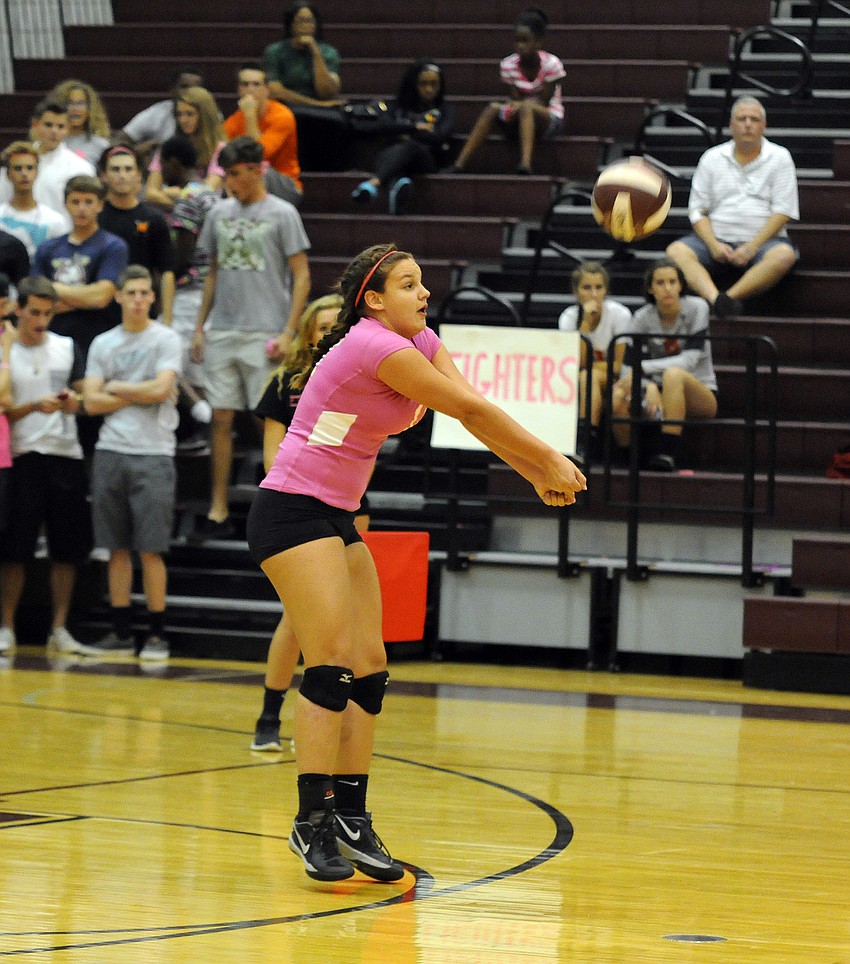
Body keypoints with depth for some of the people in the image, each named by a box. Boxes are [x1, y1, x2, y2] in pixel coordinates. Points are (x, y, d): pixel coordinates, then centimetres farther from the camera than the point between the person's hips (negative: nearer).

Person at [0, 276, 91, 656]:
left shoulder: (67, 348, 10)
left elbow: (81, 402, 13)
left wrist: (71, 401, -9)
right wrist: (36, 406, -17)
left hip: (65, 455, 3)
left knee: (67, 549, 1)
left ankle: (59, 629, 8)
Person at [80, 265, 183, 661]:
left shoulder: (166, 339, 1)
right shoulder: (103, 344, 12)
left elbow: (160, 389, -13)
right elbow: (92, 402, 3)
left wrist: (116, 388, -2)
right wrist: (141, 395, -5)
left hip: (153, 454, -4)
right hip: (110, 451, 4)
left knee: (150, 550, -5)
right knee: (117, 547, 6)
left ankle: (156, 634, 1)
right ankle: (121, 632, 12)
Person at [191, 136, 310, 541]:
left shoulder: (282, 214, -3)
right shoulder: (219, 214, 12)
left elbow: (301, 277, -5)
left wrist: (288, 332, -13)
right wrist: (200, 326, 13)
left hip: (263, 336, -5)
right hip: (221, 333, 5)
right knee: (221, 420, 4)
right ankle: (218, 513, 6)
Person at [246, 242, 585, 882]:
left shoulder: (419, 341, 8)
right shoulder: (372, 345, -20)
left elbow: (472, 411, 2)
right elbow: (471, 410, -18)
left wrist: (537, 473, -8)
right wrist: (548, 459, -10)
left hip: (337, 518, 10)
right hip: (292, 512, -10)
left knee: (369, 668, 4)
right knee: (333, 661, -15)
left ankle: (351, 820, 7)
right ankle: (313, 822, -12)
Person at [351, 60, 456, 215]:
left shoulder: (444, 109, 22)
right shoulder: (399, 108, 27)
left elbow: (440, 137, 2)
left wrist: (408, 134, 3)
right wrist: (416, 127, 7)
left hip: (428, 159, -2)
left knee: (407, 146, -38)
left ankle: (374, 182, -70)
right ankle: (399, 184, -74)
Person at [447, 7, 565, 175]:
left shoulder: (551, 64, -14)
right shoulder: (508, 65, -4)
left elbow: (543, 101, -15)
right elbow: (516, 98, -4)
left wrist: (518, 104, -30)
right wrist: (510, 106, -28)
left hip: (549, 119, -4)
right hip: (520, 118, 4)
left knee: (526, 108, -37)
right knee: (493, 108, -26)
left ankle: (525, 164, -57)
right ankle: (459, 165, -33)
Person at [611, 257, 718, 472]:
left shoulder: (696, 308, -8)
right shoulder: (643, 318, -2)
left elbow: (690, 360, -19)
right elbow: (629, 368, -9)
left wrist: (642, 367, -28)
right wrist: (649, 387, -32)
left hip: (700, 396, -2)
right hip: (660, 395, 2)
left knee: (673, 375, -38)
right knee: (617, 397, -30)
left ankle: (668, 454, -38)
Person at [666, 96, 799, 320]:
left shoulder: (779, 157, 7)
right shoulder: (712, 158, 13)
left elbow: (782, 211, -1)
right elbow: (697, 210, 9)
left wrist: (750, 248, -13)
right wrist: (714, 245, -11)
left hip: (762, 240, -2)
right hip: (716, 237, 2)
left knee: (784, 255, -35)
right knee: (676, 252, -28)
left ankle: (728, 298, -46)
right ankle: (716, 299, -51)